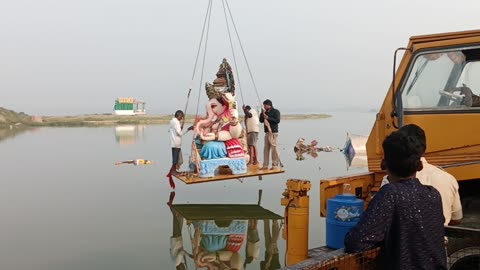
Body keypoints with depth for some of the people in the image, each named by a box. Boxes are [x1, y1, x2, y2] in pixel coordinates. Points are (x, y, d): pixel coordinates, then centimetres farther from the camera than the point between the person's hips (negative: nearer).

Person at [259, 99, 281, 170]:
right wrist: (262, 114, 3)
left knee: (274, 148, -8)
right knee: (266, 149, 5)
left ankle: (275, 164, -4)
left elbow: (277, 120, -13)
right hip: (267, 132, 7)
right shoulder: (266, 112, 19)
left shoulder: (275, 111, -1)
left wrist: (268, 118, -14)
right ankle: (265, 165, 8)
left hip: (273, 132, -7)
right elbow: (261, 120, 18)